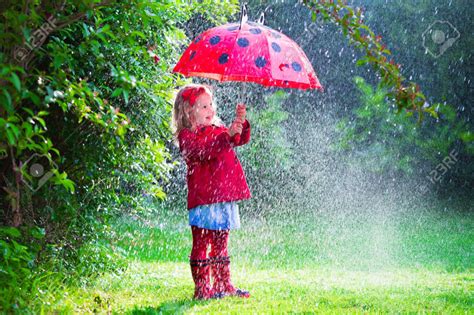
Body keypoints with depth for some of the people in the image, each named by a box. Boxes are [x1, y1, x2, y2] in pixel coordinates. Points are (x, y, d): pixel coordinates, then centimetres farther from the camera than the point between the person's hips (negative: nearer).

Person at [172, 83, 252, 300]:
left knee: (220, 245, 15)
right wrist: (228, 136, -35)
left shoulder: (218, 130, 17)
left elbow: (242, 139, 12)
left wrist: (240, 122, -8)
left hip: (224, 197, 8)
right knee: (201, 245, -4)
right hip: (203, 199, -8)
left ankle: (223, 285, 23)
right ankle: (202, 288, -2)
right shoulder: (187, 136, -8)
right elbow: (204, 152, -25)